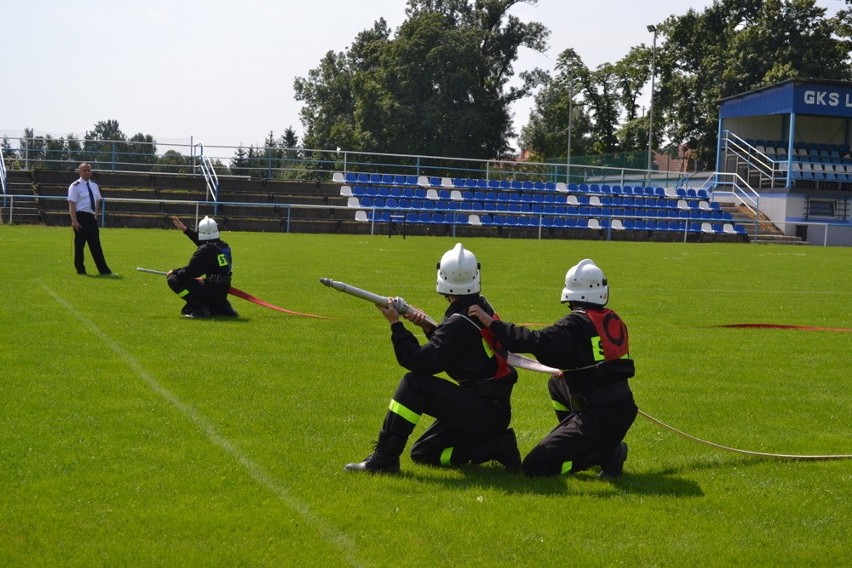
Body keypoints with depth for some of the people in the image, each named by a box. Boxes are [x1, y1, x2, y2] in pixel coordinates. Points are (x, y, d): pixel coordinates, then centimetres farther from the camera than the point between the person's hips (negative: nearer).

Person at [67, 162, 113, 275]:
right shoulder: (75, 186, -7)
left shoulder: (94, 186, 13)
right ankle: (80, 269, 10)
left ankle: (104, 270, 5)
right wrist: (74, 220, -20)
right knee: (79, 244, 1)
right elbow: (72, 204, -13)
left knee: (95, 245, 6)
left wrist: (95, 214, 15)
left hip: (92, 217, 6)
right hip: (81, 217, -6)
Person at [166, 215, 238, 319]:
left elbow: (189, 271, -14)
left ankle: (199, 309, -13)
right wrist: (185, 229, 32)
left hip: (212, 290, -8)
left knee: (173, 280, -8)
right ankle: (225, 309, 15)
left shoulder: (205, 250, -16)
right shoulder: (224, 246, 8)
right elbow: (202, 242, 27)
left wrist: (174, 272, 4)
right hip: (223, 293, 8)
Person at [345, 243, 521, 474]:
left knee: (414, 383, -18)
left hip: (484, 411, -9)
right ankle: (494, 446, 9)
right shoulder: (482, 307, 8)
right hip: (495, 411, 9)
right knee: (422, 453, 16)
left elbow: (421, 362, -23)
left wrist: (396, 324, -16)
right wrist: (429, 328, 3)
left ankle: (383, 459, -15)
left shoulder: (460, 322, -20)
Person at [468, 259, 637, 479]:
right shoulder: (614, 321, 9)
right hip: (623, 412, 8)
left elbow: (536, 341, -21)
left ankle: (606, 454, -7)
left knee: (534, 466, -6)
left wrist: (493, 324, -15)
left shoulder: (577, 324, -12)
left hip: (598, 419, -8)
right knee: (557, 383, 30)